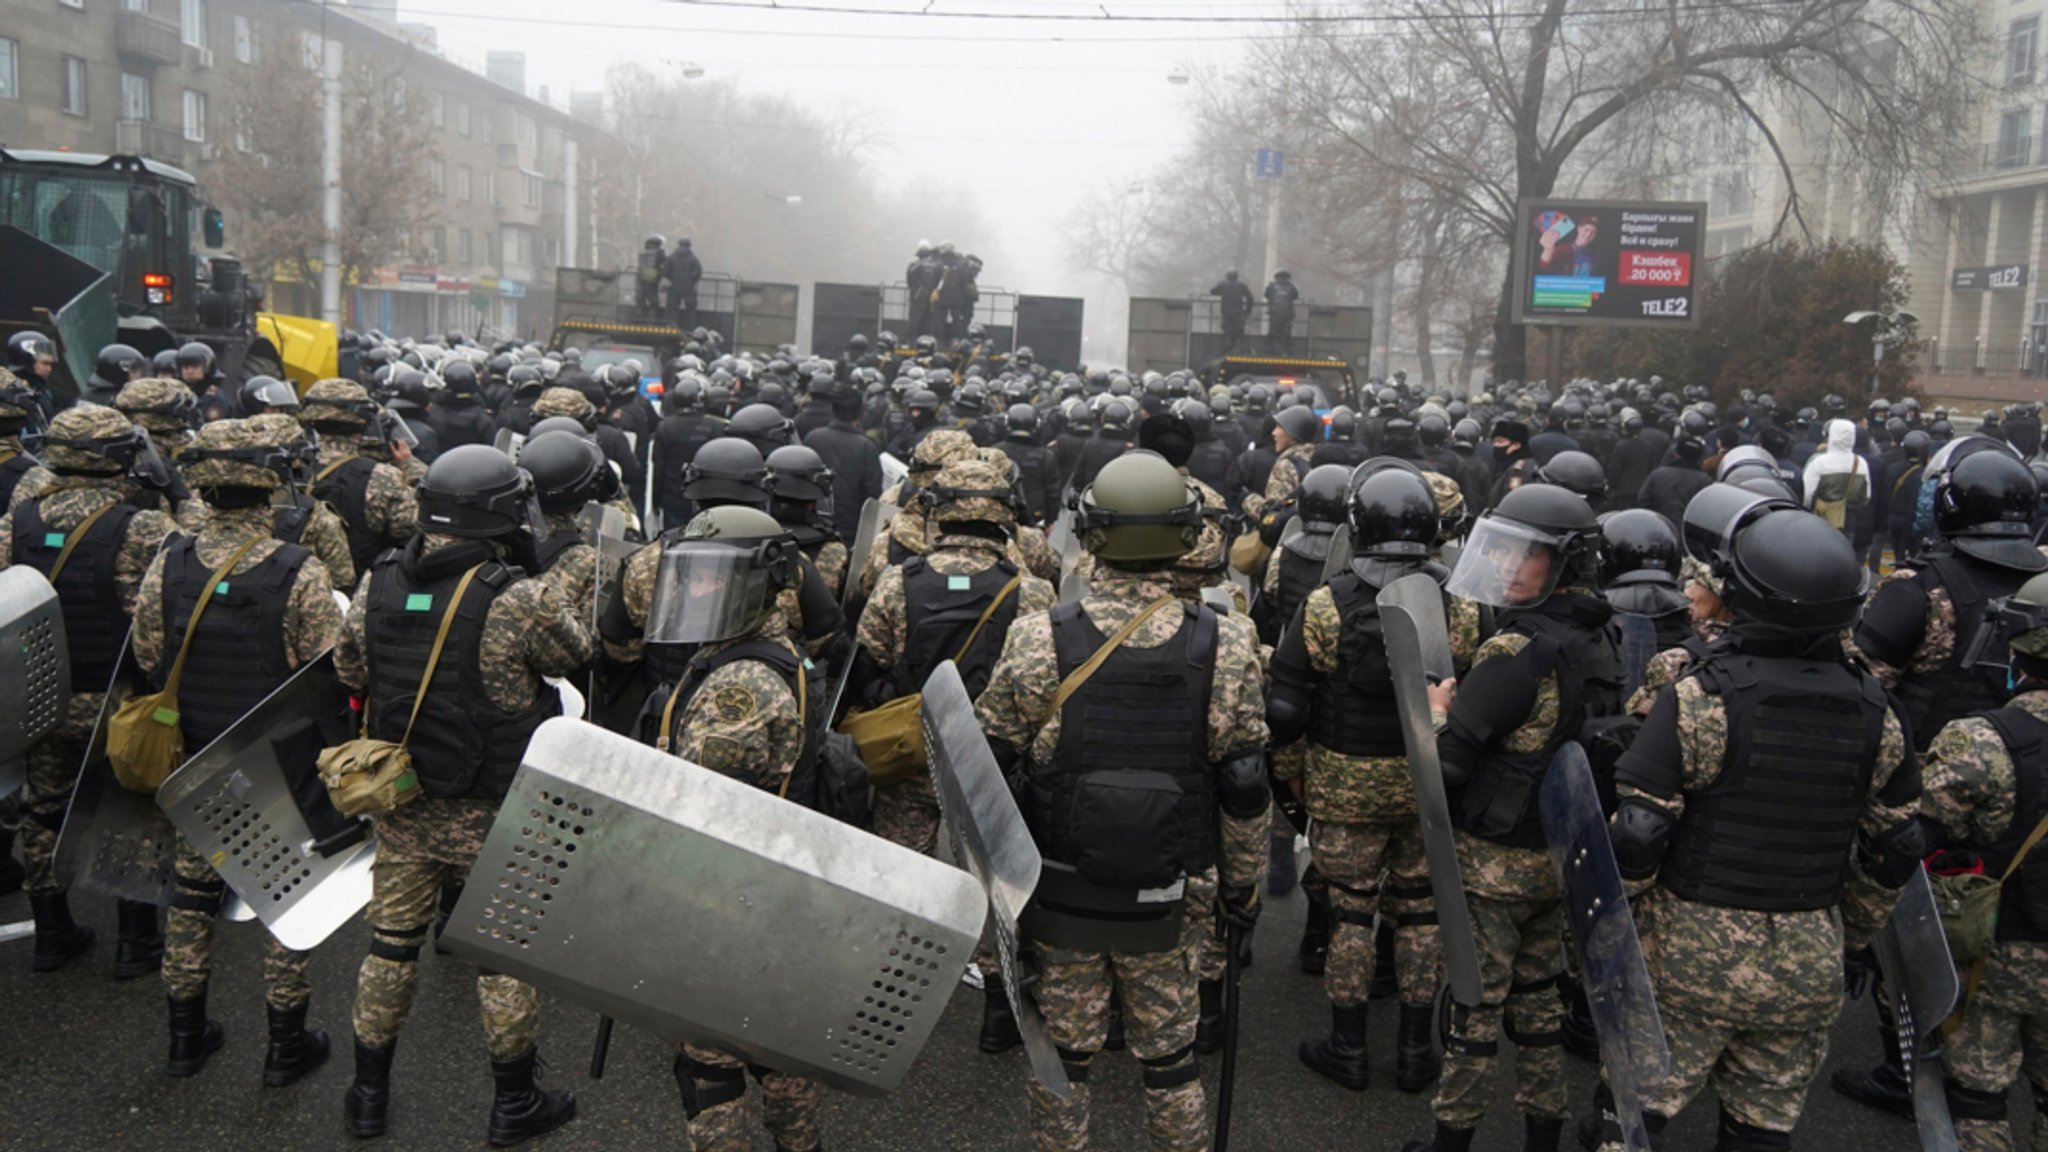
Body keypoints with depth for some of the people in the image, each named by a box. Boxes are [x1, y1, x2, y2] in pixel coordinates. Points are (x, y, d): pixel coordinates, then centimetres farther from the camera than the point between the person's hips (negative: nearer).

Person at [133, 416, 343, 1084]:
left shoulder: (167, 567, -8)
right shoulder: (300, 574, -21)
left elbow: (147, 659, 2)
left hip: (196, 766, 4)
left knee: (192, 893, 19)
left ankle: (186, 1036, 31)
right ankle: (287, 1043, 20)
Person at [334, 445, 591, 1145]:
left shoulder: (376, 586, -5)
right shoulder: (522, 601, -23)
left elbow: (349, 674, 10)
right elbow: (578, 653, -6)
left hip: (400, 804, 5)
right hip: (494, 815, -4)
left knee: (391, 943, 19)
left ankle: (369, 1096, 33)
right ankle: (513, 1105, 26)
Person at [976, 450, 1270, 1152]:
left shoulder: (1038, 641, -14)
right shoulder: (1226, 647, -11)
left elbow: (987, 766, -5)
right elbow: (1244, 787, -4)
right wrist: (1243, 883, 9)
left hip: (1059, 892, 0)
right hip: (1168, 899, 1)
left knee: (1063, 1050, 15)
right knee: (1170, 1054, 17)